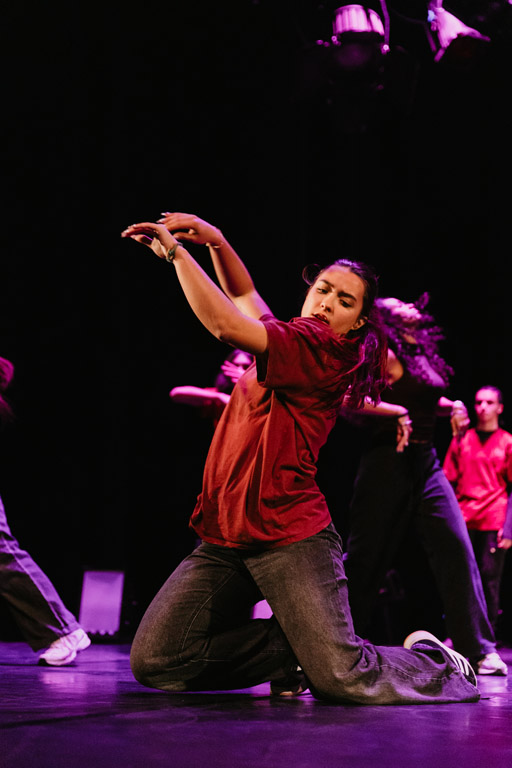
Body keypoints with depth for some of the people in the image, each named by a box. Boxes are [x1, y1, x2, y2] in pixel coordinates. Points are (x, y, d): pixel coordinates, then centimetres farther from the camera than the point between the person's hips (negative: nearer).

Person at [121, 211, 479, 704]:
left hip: (289, 540, -8)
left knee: (343, 681, -16)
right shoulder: (285, 343, 16)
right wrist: (214, 240, 11)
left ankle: (434, 662, 18)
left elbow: (226, 324, -19)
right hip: (224, 540, 8)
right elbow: (244, 296, 30)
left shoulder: (326, 351, -9)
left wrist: (174, 249, -11)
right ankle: (293, 650, 12)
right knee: (154, 663, -6)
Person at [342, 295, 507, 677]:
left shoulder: (422, 355, 15)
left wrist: (453, 406, 12)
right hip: (390, 462, -7)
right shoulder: (386, 354, -8)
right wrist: (395, 411, -17)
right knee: (367, 555, -1)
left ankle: (478, 649, 2)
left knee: (457, 546, -3)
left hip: (426, 463, 7)